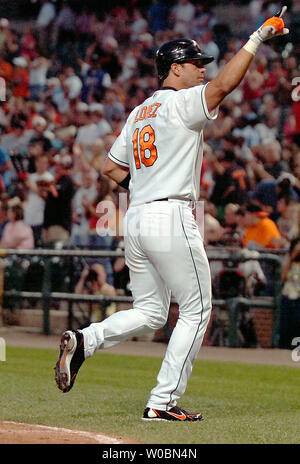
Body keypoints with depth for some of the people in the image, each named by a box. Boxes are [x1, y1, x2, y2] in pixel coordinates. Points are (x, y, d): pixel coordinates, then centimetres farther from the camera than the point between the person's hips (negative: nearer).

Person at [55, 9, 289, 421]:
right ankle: (163, 402, -1)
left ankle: (83, 340, -7)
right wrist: (257, 38, -18)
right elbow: (224, 85, -23)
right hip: (171, 219, -8)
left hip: (135, 219, 8)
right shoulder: (181, 103, -6)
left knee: (150, 313, 16)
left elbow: (111, 166, 22)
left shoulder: (139, 113, 19)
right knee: (197, 311, 2)